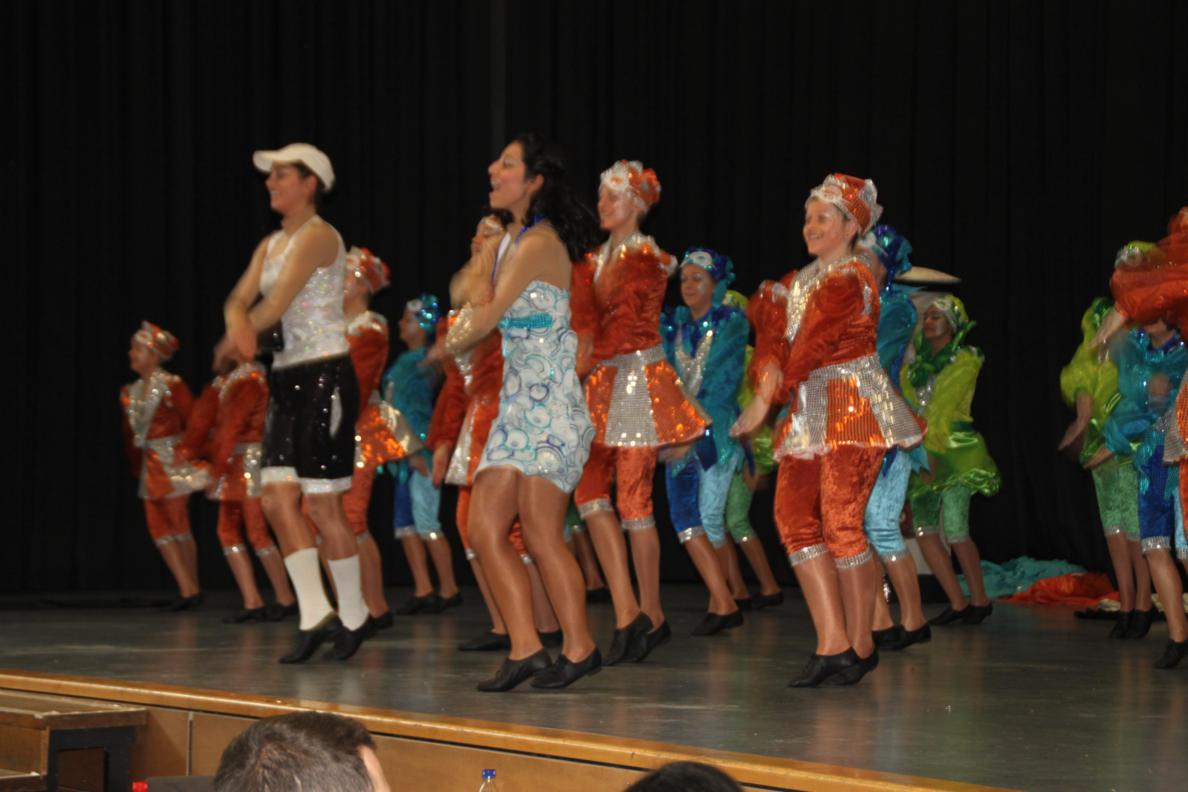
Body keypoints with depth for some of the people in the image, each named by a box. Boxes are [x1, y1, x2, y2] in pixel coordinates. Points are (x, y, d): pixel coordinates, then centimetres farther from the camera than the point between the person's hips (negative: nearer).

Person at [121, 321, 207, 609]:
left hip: (173, 462, -7)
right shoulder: (130, 392, 10)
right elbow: (129, 434, 15)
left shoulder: (172, 386, -9)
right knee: (158, 527, 2)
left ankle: (193, 589, 1)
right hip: (150, 464, 7)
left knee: (179, 523, -5)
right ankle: (187, 588, 6)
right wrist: (136, 466, 14)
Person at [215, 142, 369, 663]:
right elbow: (239, 299, 6)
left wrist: (230, 347, -6)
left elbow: (278, 304, -16)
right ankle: (315, 615, 2)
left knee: (322, 504, -7)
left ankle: (353, 615, 4)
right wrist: (238, 324, -18)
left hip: (326, 376, -8)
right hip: (288, 379, 8)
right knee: (277, 498, -1)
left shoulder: (318, 237, -9)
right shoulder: (270, 245, 17)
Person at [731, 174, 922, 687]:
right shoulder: (800, 283, 20)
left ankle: (860, 645, -2)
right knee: (793, 516, -3)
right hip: (809, 411, 8)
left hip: (853, 406, -8)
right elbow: (772, 336, 13)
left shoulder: (849, 279, -8)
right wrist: (767, 373, -8)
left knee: (840, 521, -12)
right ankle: (833, 642, -5)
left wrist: (766, 399, -14)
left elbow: (810, 347, -14)